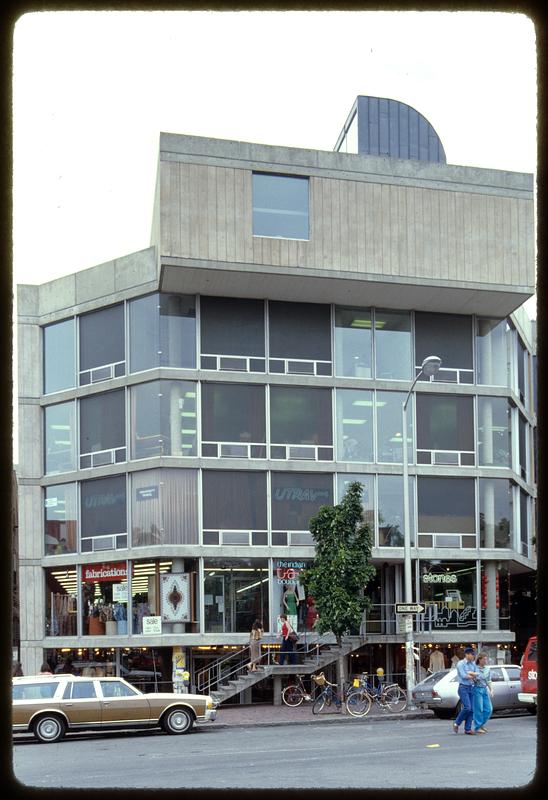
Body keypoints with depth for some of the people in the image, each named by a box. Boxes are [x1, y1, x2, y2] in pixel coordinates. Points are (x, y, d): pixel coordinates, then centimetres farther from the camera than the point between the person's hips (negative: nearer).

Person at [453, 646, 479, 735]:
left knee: (472, 710, 1)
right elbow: (464, 676, -15)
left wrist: (470, 673, -13)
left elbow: (477, 675, 4)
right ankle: (456, 723, 0)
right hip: (463, 688, -7)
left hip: (471, 688, 7)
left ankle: (468, 729, 5)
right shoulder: (461, 664, -6)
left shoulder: (473, 664, 13)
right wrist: (473, 676, -1)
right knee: (467, 707, -17)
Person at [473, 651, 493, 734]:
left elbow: (489, 681, 15)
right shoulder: (474, 668, -6)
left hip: (485, 690, 6)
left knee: (488, 709, 4)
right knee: (478, 709, -8)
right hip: (477, 689, -6)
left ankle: (481, 724, 22)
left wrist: (491, 690, 5)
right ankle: (477, 728, 0)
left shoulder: (487, 669, 11)